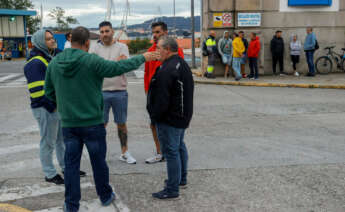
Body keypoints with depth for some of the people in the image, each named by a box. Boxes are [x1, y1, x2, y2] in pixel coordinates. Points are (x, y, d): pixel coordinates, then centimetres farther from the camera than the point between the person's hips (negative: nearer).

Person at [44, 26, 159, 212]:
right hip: (92, 122, -4)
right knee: (98, 161, 12)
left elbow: (49, 92, 8)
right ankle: (105, 196, 30)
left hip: (68, 123, 4)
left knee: (71, 163, 11)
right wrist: (143, 58, -1)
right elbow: (119, 67, -14)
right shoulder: (91, 61, -16)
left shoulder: (54, 63, 1)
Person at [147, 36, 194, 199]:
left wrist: (154, 116, -11)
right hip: (183, 116, 11)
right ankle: (182, 179, 38)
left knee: (171, 152, -2)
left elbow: (161, 100, -26)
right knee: (180, 146, 22)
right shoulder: (183, 65, 10)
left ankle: (172, 189, 7)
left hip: (169, 119, -11)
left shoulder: (166, 71, -24)